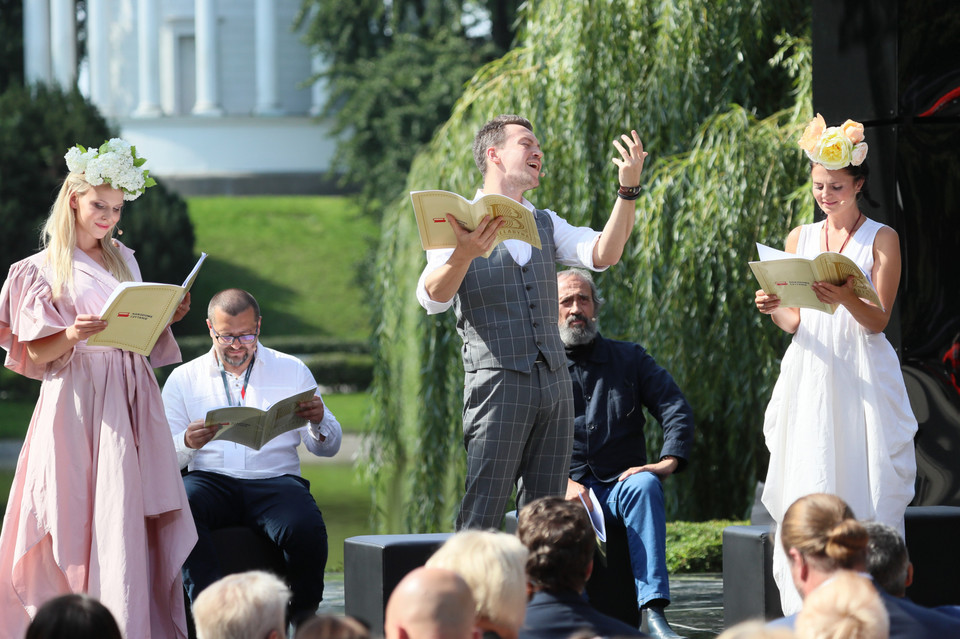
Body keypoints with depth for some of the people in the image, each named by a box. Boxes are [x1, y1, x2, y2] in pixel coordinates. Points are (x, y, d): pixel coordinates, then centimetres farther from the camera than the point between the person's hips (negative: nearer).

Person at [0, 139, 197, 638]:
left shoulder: (124, 261, 17)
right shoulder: (43, 270, 2)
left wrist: (168, 316, 3)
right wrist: (71, 336, -22)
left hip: (130, 400, 5)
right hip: (78, 402, -5)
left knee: (134, 519, -2)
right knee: (81, 518, -10)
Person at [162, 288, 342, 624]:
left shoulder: (291, 370, 16)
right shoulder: (184, 378, 14)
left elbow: (327, 447, 14)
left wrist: (319, 422, -11)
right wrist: (187, 443, -18)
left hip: (275, 480, 0)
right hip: (210, 480, 0)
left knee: (306, 530, -33)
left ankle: (302, 621, -8)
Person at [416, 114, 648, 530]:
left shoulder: (546, 224, 19)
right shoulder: (460, 223, 3)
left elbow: (604, 255, 2)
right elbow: (432, 298, -13)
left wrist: (628, 189, -11)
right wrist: (464, 254, -34)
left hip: (554, 384, 6)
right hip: (496, 382, -5)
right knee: (482, 515, -11)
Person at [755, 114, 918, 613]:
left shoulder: (881, 239, 2)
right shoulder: (799, 239, 13)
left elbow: (878, 320, -6)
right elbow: (794, 321, 12)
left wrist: (845, 298, -25)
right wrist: (773, 308, -10)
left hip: (863, 378, -3)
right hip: (810, 377, 3)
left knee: (865, 488, -7)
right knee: (807, 495, -4)